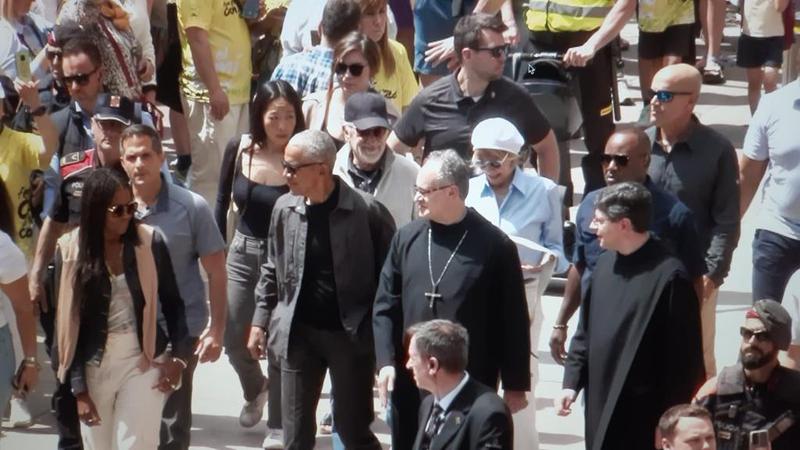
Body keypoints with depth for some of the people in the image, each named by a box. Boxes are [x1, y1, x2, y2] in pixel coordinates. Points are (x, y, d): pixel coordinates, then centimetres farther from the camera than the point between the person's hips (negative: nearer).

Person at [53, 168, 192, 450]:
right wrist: (79, 389, -6)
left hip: (142, 364, -1)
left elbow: (172, 302, 7)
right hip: (94, 368, 1)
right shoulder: (72, 251, -5)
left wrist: (179, 356, -4)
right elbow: (68, 323, -3)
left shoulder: (150, 243, -4)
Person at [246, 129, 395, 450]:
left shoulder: (367, 212, -14)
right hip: (298, 333, 4)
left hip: (352, 335, -4)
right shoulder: (284, 209, 0)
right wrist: (261, 321, 9)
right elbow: (272, 270, 12)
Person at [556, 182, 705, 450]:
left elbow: (684, 355, -13)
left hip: (643, 414, -7)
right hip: (601, 406, 7)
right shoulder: (606, 264, 6)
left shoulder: (668, 277, -16)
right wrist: (571, 383, 8)